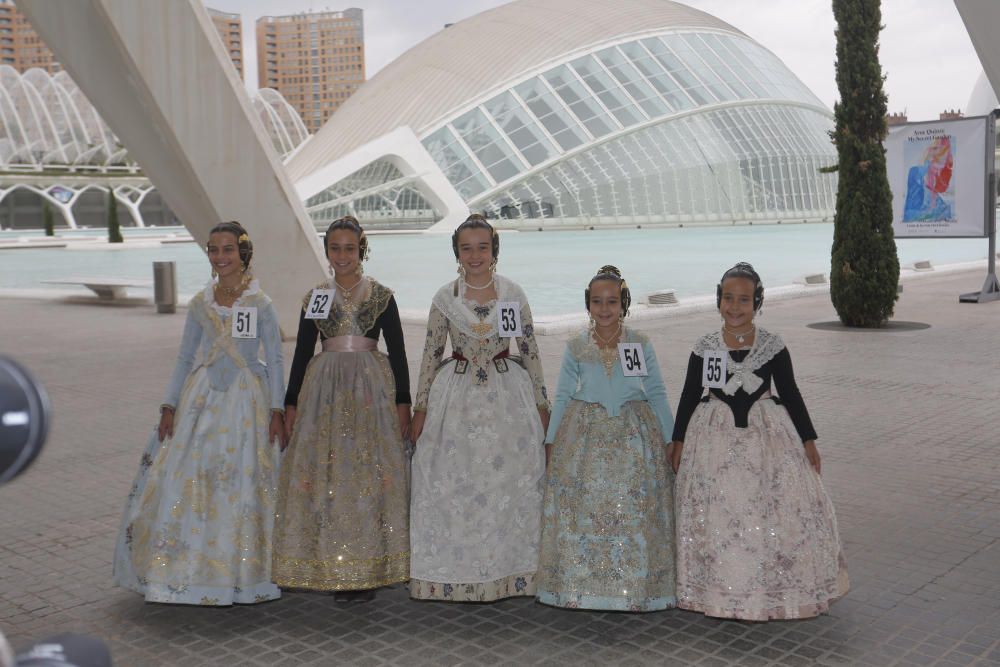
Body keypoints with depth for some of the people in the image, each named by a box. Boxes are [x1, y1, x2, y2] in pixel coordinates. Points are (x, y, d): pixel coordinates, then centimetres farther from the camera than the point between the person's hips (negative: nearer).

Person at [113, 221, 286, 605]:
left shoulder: (260, 304, -3)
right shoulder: (200, 304, 6)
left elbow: (275, 361, -1)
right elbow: (184, 358, 11)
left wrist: (276, 411, -6)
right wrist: (170, 407, 6)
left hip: (246, 400, -3)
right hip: (203, 397, 3)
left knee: (242, 483, -2)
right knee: (187, 481, 1)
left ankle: (237, 572, 13)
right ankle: (188, 570, 16)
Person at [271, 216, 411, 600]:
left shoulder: (381, 296, 4)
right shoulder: (315, 298, 10)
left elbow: (397, 351, 4)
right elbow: (302, 353, 11)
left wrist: (403, 401, -2)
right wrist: (291, 404, 6)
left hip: (372, 387, -2)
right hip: (324, 388, 2)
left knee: (370, 473, -4)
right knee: (322, 472, -1)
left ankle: (367, 569, 4)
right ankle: (331, 566, 9)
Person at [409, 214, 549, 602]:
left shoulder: (513, 294, 1)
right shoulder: (445, 297, 1)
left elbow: (530, 350, 4)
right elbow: (431, 353, 5)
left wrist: (541, 403, 4)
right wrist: (421, 406, 4)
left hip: (506, 395, 0)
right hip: (456, 395, 0)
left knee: (509, 482, 3)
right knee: (451, 486, 3)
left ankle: (507, 569, 18)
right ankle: (455, 573, 16)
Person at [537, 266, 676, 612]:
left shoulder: (641, 345, 2)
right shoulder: (576, 347, 3)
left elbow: (657, 395, 6)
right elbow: (563, 396, 8)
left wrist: (672, 440, 5)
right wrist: (551, 440, 5)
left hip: (633, 438, 0)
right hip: (584, 438, 1)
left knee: (633, 511, -1)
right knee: (581, 510, 0)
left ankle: (633, 588, 12)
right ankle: (580, 583, 13)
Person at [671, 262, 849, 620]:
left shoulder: (773, 346, -3)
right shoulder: (704, 348, -3)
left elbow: (791, 394, 4)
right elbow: (690, 396, 5)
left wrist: (808, 441, 5)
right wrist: (679, 441, 6)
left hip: (766, 435, 0)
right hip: (716, 438, 0)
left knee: (779, 509, 2)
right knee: (716, 514, 4)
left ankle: (773, 587, 21)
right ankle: (723, 590, 21)